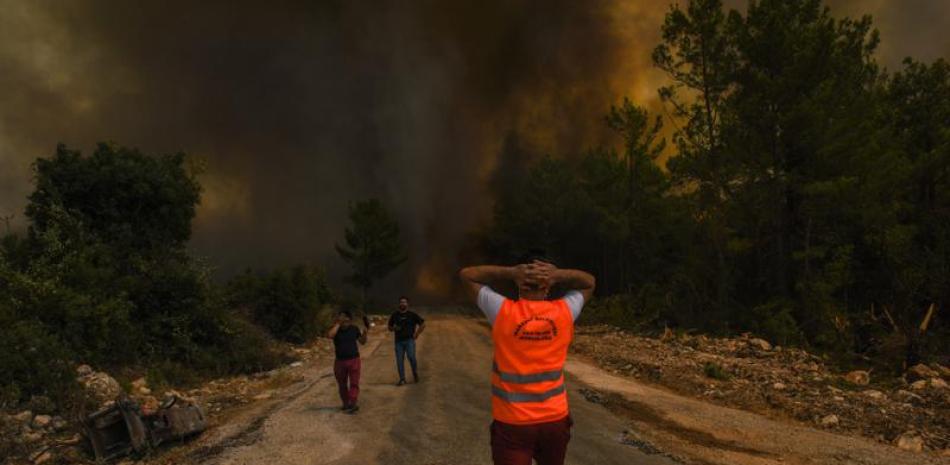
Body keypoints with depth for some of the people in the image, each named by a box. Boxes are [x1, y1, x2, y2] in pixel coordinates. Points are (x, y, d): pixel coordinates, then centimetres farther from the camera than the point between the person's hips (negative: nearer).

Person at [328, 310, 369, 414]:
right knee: (342, 385, 11)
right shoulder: (336, 329, -5)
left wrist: (365, 334, -11)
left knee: (354, 383, -6)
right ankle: (346, 404, 25)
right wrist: (338, 323, -23)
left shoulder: (355, 329, -1)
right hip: (340, 361, 1)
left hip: (354, 359, -1)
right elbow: (330, 335, -29)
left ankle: (353, 403, -8)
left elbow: (362, 342, 8)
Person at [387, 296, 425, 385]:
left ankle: (415, 374, 5)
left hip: (409, 340, -3)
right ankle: (402, 379, 10)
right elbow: (390, 327, 17)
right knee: (399, 360, 0)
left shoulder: (412, 314, 2)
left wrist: (417, 334, 0)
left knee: (411, 357, -18)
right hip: (399, 341, 3)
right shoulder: (394, 315, 8)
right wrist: (394, 328, -5)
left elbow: (423, 324, 7)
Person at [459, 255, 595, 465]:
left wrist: (511, 272, -12)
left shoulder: (503, 312, -13)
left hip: (512, 423, -2)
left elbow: (466, 274, 0)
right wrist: (558, 275, -7)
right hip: (555, 419, 3)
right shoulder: (564, 312, -8)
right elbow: (589, 282, 12)